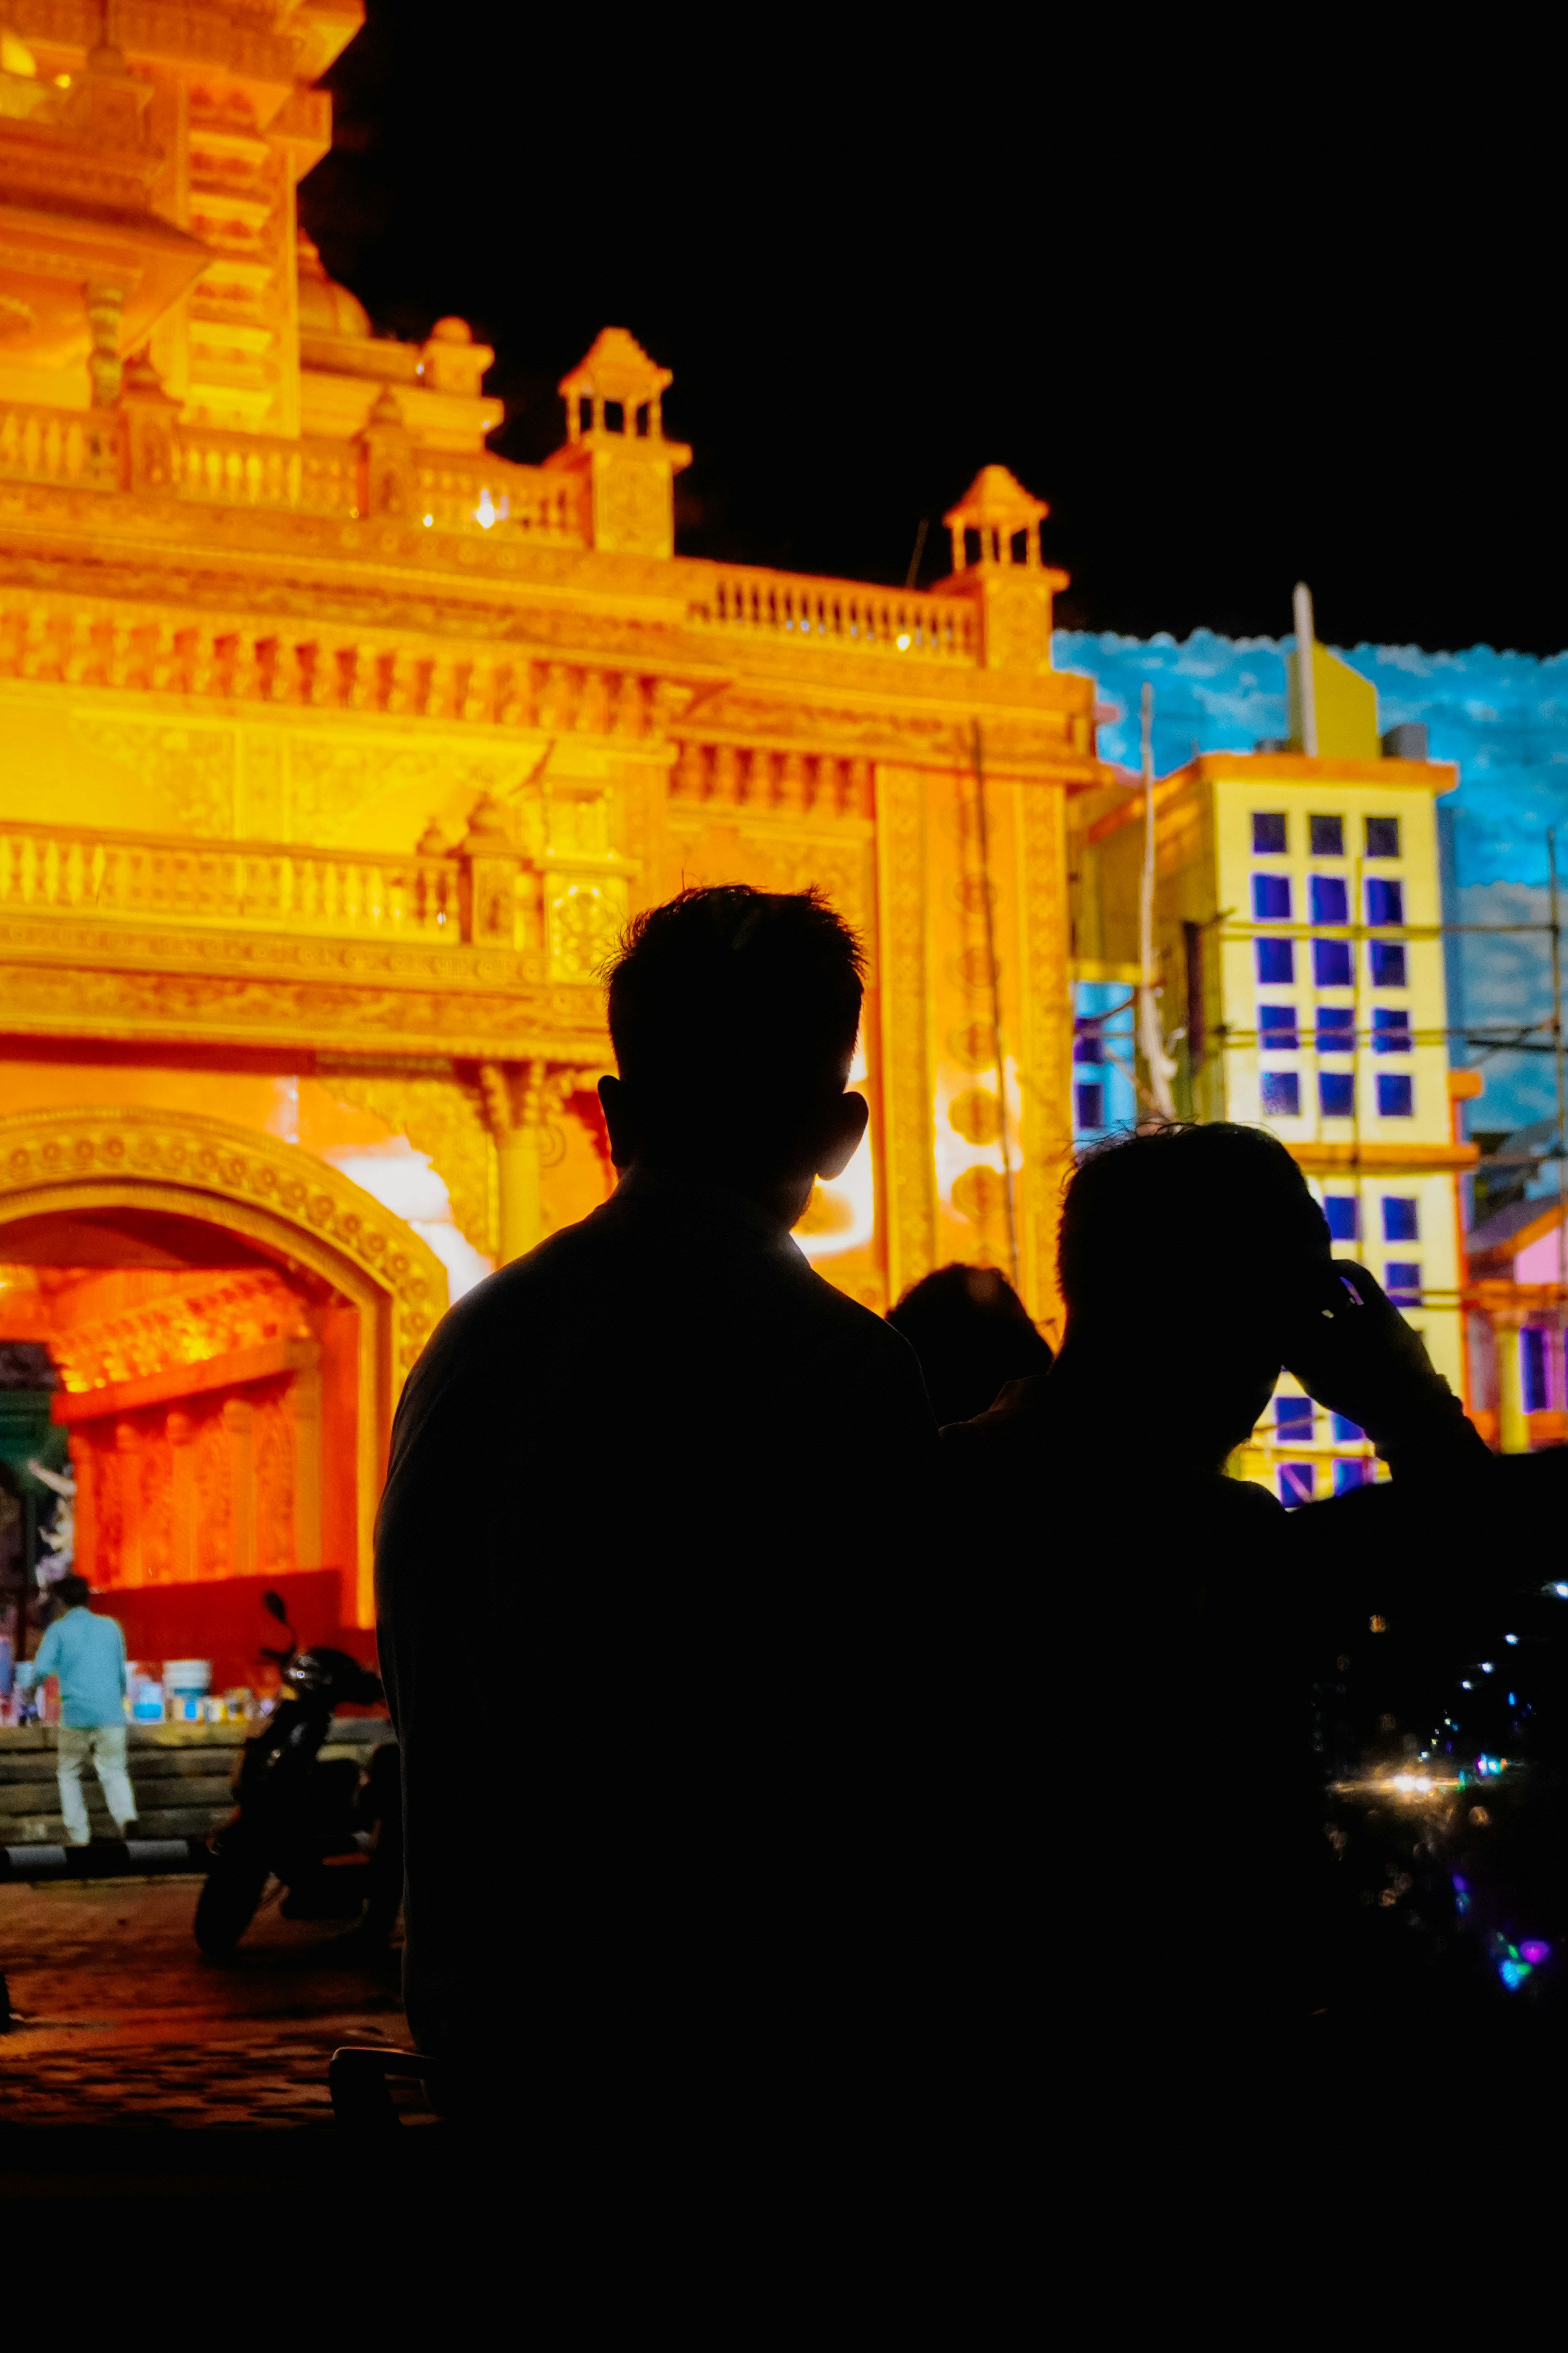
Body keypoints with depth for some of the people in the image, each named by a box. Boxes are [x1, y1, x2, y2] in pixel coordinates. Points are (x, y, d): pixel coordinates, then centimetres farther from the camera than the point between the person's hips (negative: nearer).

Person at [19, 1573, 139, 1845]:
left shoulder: (58, 1630, 2)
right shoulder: (110, 1627, 13)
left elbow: (42, 1670, -8)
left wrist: (29, 1688, 12)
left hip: (75, 1716, -2)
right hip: (111, 1715, 2)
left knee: (70, 1774, 16)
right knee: (114, 1772, 6)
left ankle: (78, 1834, 7)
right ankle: (126, 1815, -21)